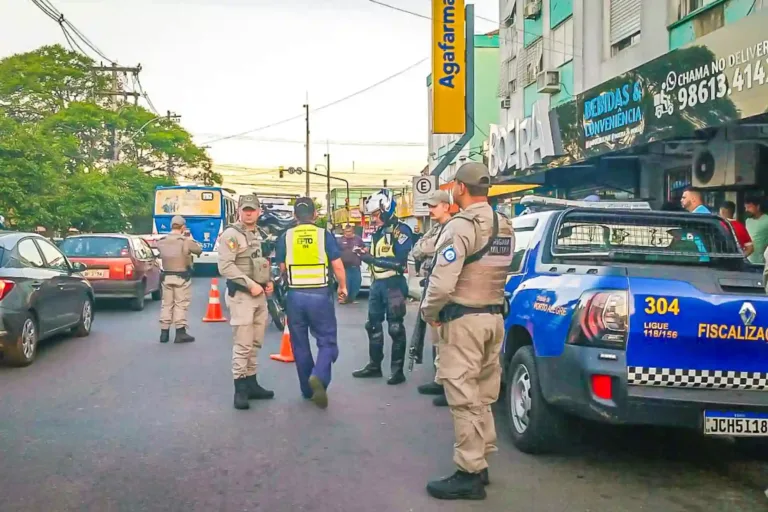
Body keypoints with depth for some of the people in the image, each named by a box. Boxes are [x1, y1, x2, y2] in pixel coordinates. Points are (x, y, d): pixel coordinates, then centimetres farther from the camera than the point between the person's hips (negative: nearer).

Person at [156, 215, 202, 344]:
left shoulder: (161, 241, -1)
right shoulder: (186, 241, -14)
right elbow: (199, 250, 0)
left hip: (166, 276, 4)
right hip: (182, 277, -4)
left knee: (166, 304, 13)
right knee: (181, 304, 2)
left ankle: (164, 333, 16)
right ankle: (180, 333, 2)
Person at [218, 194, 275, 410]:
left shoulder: (260, 235, 17)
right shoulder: (231, 234, -10)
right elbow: (225, 267, -19)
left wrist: (269, 281, 9)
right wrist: (250, 284, -21)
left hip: (260, 295, 8)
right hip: (241, 295, -8)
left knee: (255, 343, 13)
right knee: (243, 344, -8)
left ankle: (251, 383, 22)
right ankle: (240, 389, -1)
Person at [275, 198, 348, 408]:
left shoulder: (286, 237, 1)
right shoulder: (325, 235, -4)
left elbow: (282, 268, 6)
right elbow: (338, 266, -4)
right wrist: (343, 287, 12)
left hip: (295, 295, 2)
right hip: (320, 294, -2)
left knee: (300, 344, 14)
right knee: (327, 341, 7)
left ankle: (308, 389, 20)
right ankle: (319, 377, -19)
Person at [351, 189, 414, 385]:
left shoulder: (400, 230, -12)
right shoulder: (377, 232, 13)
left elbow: (399, 262, -20)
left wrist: (373, 259, -20)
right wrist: (365, 255, -1)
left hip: (393, 284, -8)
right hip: (377, 284, 8)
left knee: (395, 328, -2)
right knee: (373, 325, 14)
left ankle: (398, 370, 6)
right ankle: (374, 365, 25)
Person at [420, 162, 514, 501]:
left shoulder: (461, 226, -17)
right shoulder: (505, 227, 11)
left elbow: (442, 282, -22)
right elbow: (498, 272, 12)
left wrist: (429, 313, -7)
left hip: (463, 319, -9)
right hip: (495, 316, 9)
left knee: (463, 398, -3)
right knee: (482, 396, 16)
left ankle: (469, 474, 1)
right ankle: (480, 463, 24)